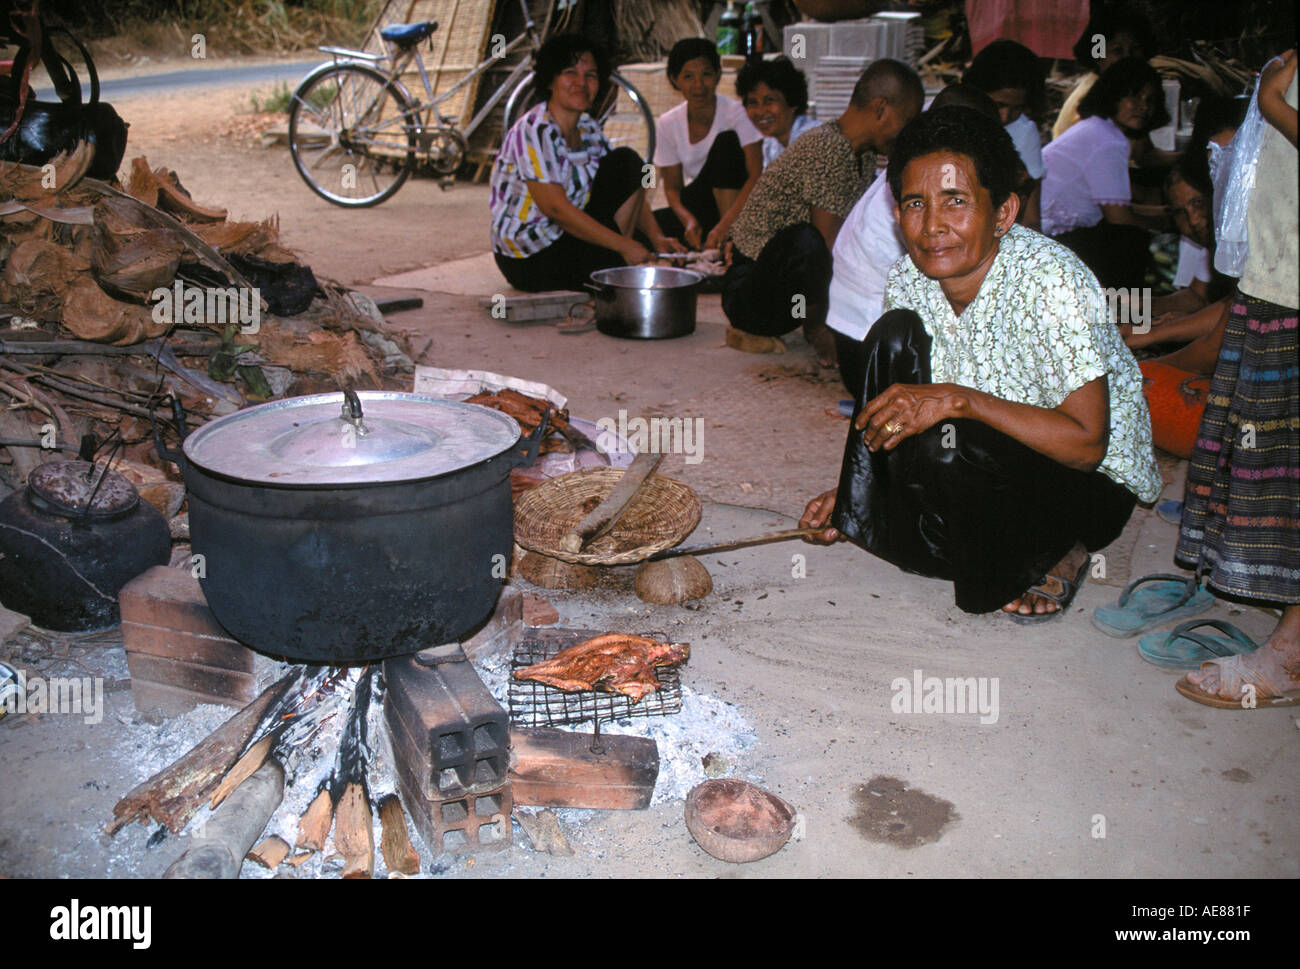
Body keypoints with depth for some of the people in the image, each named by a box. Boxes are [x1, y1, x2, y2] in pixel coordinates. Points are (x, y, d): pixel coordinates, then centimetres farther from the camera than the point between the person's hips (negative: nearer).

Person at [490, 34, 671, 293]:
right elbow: (555, 207, -26)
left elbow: (629, 187, 9)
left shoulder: (587, 127, 6)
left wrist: (657, 237, -6)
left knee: (627, 162, -2)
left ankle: (612, 260, -3)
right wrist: (623, 245, -25)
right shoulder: (534, 131, -20)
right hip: (528, 260, -9)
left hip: (567, 234, 9)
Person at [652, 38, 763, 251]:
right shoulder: (668, 124, -2)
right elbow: (672, 187, 1)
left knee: (726, 141, -28)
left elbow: (756, 176, -22)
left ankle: (731, 235, -28)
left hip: (736, 205, -3)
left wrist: (726, 224, -36)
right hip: (697, 208, 3)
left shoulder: (737, 113, -13)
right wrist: (688, 220, -22)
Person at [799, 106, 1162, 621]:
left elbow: (1086, 443, -28)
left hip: (1096, 485, -5)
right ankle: (863, 522, -4)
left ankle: (1055, 554, -4)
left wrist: (958, 401, -34)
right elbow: (906, 407, 5)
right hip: (986, 459, 5)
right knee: (894, 335, -15)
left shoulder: (1051, 280, -27)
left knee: (947, 444, -35)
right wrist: (855, 492, -7)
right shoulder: (908, 279, -8)